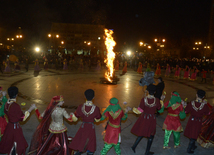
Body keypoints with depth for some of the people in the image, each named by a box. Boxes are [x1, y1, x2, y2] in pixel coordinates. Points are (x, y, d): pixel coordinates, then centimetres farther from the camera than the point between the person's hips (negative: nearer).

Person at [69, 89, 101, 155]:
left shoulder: (80, 107, -16)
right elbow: (98, 119, -3)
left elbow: (75, 119, -5)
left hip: (83, 127, 2)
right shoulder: (96, 108, -21)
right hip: (91, 128, -2)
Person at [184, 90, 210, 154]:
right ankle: (189, 149, 18)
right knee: (194, 136, 11)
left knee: (191, 134, 22)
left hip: (191, 120, 2)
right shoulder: (204, 105, -23)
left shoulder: (191, 103, -19)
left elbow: (186, 111, -9)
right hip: (198, 122, -2)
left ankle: (193, 146, 42)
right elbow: (207, 113, -4)